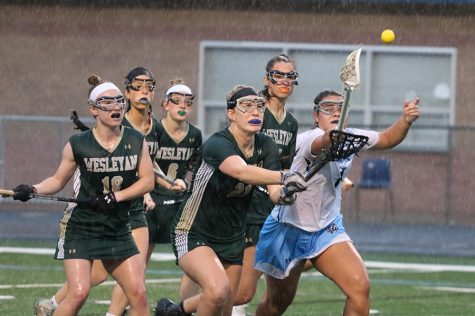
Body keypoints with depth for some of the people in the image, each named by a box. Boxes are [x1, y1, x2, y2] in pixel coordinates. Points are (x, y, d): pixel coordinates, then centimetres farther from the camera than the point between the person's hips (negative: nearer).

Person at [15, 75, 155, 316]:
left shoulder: (137, 142, 1)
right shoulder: (78, 145, -5)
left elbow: (147, 181, -2)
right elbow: (58, 180, 5)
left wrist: (116, 197, -15)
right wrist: (32, 190, -12)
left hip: (118, 230, 3)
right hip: (80, 228, -3)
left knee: (138, 294, -4)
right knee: (79, 293, -17)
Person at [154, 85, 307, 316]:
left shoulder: (266, 147, -3)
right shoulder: (217, 144, -26)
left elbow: (274, 193, -13)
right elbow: (241, 171, -47)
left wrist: (284, 193, -37)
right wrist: (283, 177, -61)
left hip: (232, 237, 8)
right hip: (193, 234, -8)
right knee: (218, 288, -32)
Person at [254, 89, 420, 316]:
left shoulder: (351, 138, -4)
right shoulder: (309, 139, -27)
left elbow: (387, 139, 14)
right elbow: (324, 141, -54)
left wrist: (406, 120, -8)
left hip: (327, 229, 5)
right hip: (288, 230, -5)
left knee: (360, 287, -18)